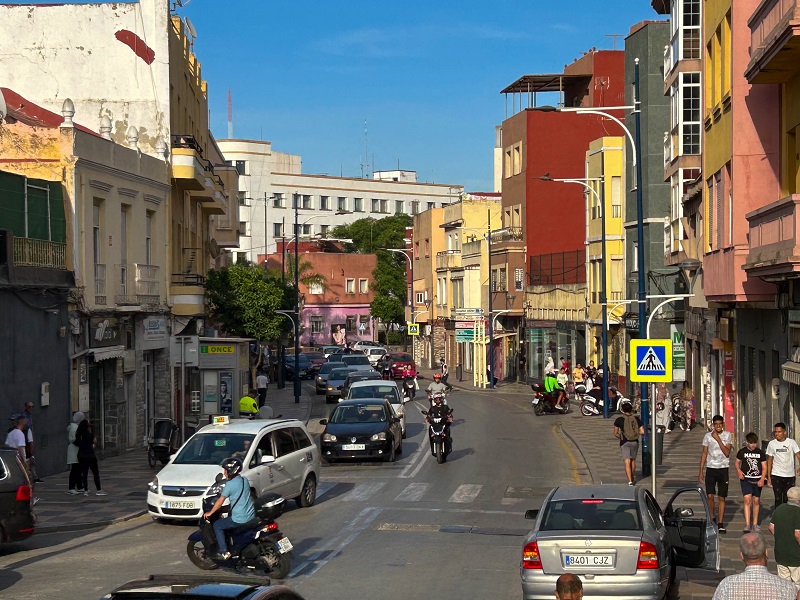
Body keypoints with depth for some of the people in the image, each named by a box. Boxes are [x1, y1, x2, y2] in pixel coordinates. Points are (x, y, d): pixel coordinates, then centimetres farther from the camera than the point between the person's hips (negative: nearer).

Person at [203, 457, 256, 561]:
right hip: (251, 516, 8)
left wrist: (210, 513, 3)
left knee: (217, 526, 7)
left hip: (239, 519, -8)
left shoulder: (230, 484, -15)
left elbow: (220, 501, -10)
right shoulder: (244, 480, 7)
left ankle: (224, 552, 1)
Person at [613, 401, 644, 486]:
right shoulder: (636, 419, -2)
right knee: (633, 460, 21)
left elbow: (615, 433, 0)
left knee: (627, 462, -4)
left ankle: (630, 480, -15)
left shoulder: (619, 420, -6)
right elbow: (642, 432, -4)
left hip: (624, 443, -3)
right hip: (635, 442, 3)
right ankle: (633, 477, 36)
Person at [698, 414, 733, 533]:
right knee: (709, 496, -6)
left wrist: (718, 439, -15)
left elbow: (727, 453, -11)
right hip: (710, 468, 1)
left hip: (723, 469, -1)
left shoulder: (727, 435, 1)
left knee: (721, 497, 1)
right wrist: (700, 472, 7)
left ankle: (720, 524, 5)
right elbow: (704, 454, 9)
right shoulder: (707, 436, 5)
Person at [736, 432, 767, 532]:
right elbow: (737, 463, 15)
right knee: (747, 500, -14)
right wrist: (739, 471, -5)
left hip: (757, 480, 2)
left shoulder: (761, 453, 3)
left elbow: (764, 467, 5)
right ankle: (747, 525, -17)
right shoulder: (742, 452, 2)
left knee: (756, 501, 8)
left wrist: (762, 479, -8)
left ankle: (755, 524, 21)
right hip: (746, 479, -2)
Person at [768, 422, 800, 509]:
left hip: (790, 475, -1)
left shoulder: (791, 442, -3)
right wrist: (768, 477, 3)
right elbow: (769, 460, 7)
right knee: (778, 499, 0)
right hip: (776, 476, 1)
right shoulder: (771, 444, 2)